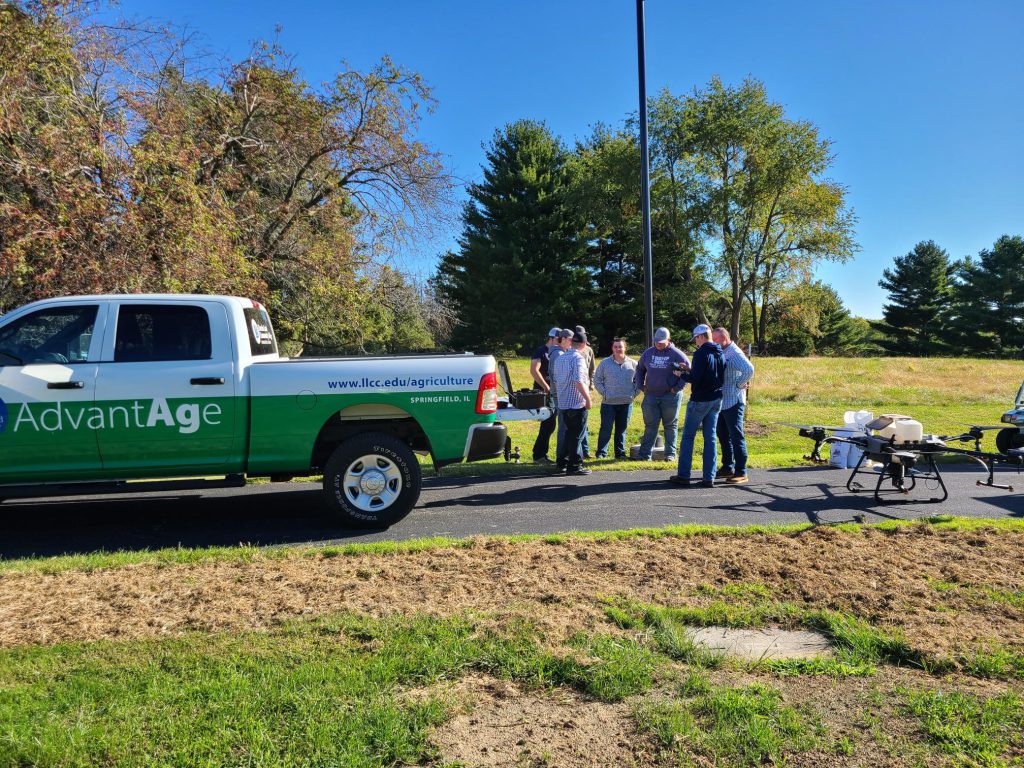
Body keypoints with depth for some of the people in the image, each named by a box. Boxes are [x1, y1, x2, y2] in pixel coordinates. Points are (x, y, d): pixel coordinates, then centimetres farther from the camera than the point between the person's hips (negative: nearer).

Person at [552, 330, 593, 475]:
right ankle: (574, 466, 4)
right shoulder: (578, 358, -14)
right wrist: (588, 399, -15)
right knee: (576, 435, 0)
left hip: (563, 403, 8)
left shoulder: (560, 358, 13)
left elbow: (555, 381, 19)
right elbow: (578, 382, -23)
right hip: (577, 403, -8)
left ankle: (562, 463, 21)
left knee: (570, 433, 19)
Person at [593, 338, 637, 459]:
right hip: (608, 403, -2)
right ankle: (601, 452, 4)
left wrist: (634, 393, 2)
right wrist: (604, 393, -5)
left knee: (622, 429, 10)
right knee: (605, 428, -4)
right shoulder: (605, 363, 1)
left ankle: (620, 452, 19)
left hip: (626, 403, 2)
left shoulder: (633, 364, 5)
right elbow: (597, 379, 4)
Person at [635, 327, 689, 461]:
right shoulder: (648, 353, 6)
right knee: (650, 425, 4)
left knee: (670, 425, 6)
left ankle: (670, 454, 13)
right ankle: (645, 454, 5)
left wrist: (678, 387, -8)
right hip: (650, 396, 3)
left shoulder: (676, 354, -6)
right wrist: (640, 386, 9)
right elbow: (640, 369, 19)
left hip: (670, 396, -3)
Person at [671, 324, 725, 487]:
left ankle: (683, 475, 7)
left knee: (688, 437, 4)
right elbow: (722, 377, 14)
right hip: (716, 400, 7)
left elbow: (695, 378, -22)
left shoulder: (701, 353, -16)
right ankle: (709, 477, 9)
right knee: (710, 438, 9)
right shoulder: (720, 354, 8)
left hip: (700, 400, -7)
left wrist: (682, 375, -2)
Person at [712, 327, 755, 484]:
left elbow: (749, 369, -31)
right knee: (723, 436, 16)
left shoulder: (734, 353, -15)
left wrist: (740, 384, -19)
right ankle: (727, 468, 26)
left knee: (736, 436, -5)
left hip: (733, 402, -10)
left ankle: (741, 473, 0)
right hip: (721, 401, 10)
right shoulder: (720, 353, 13)